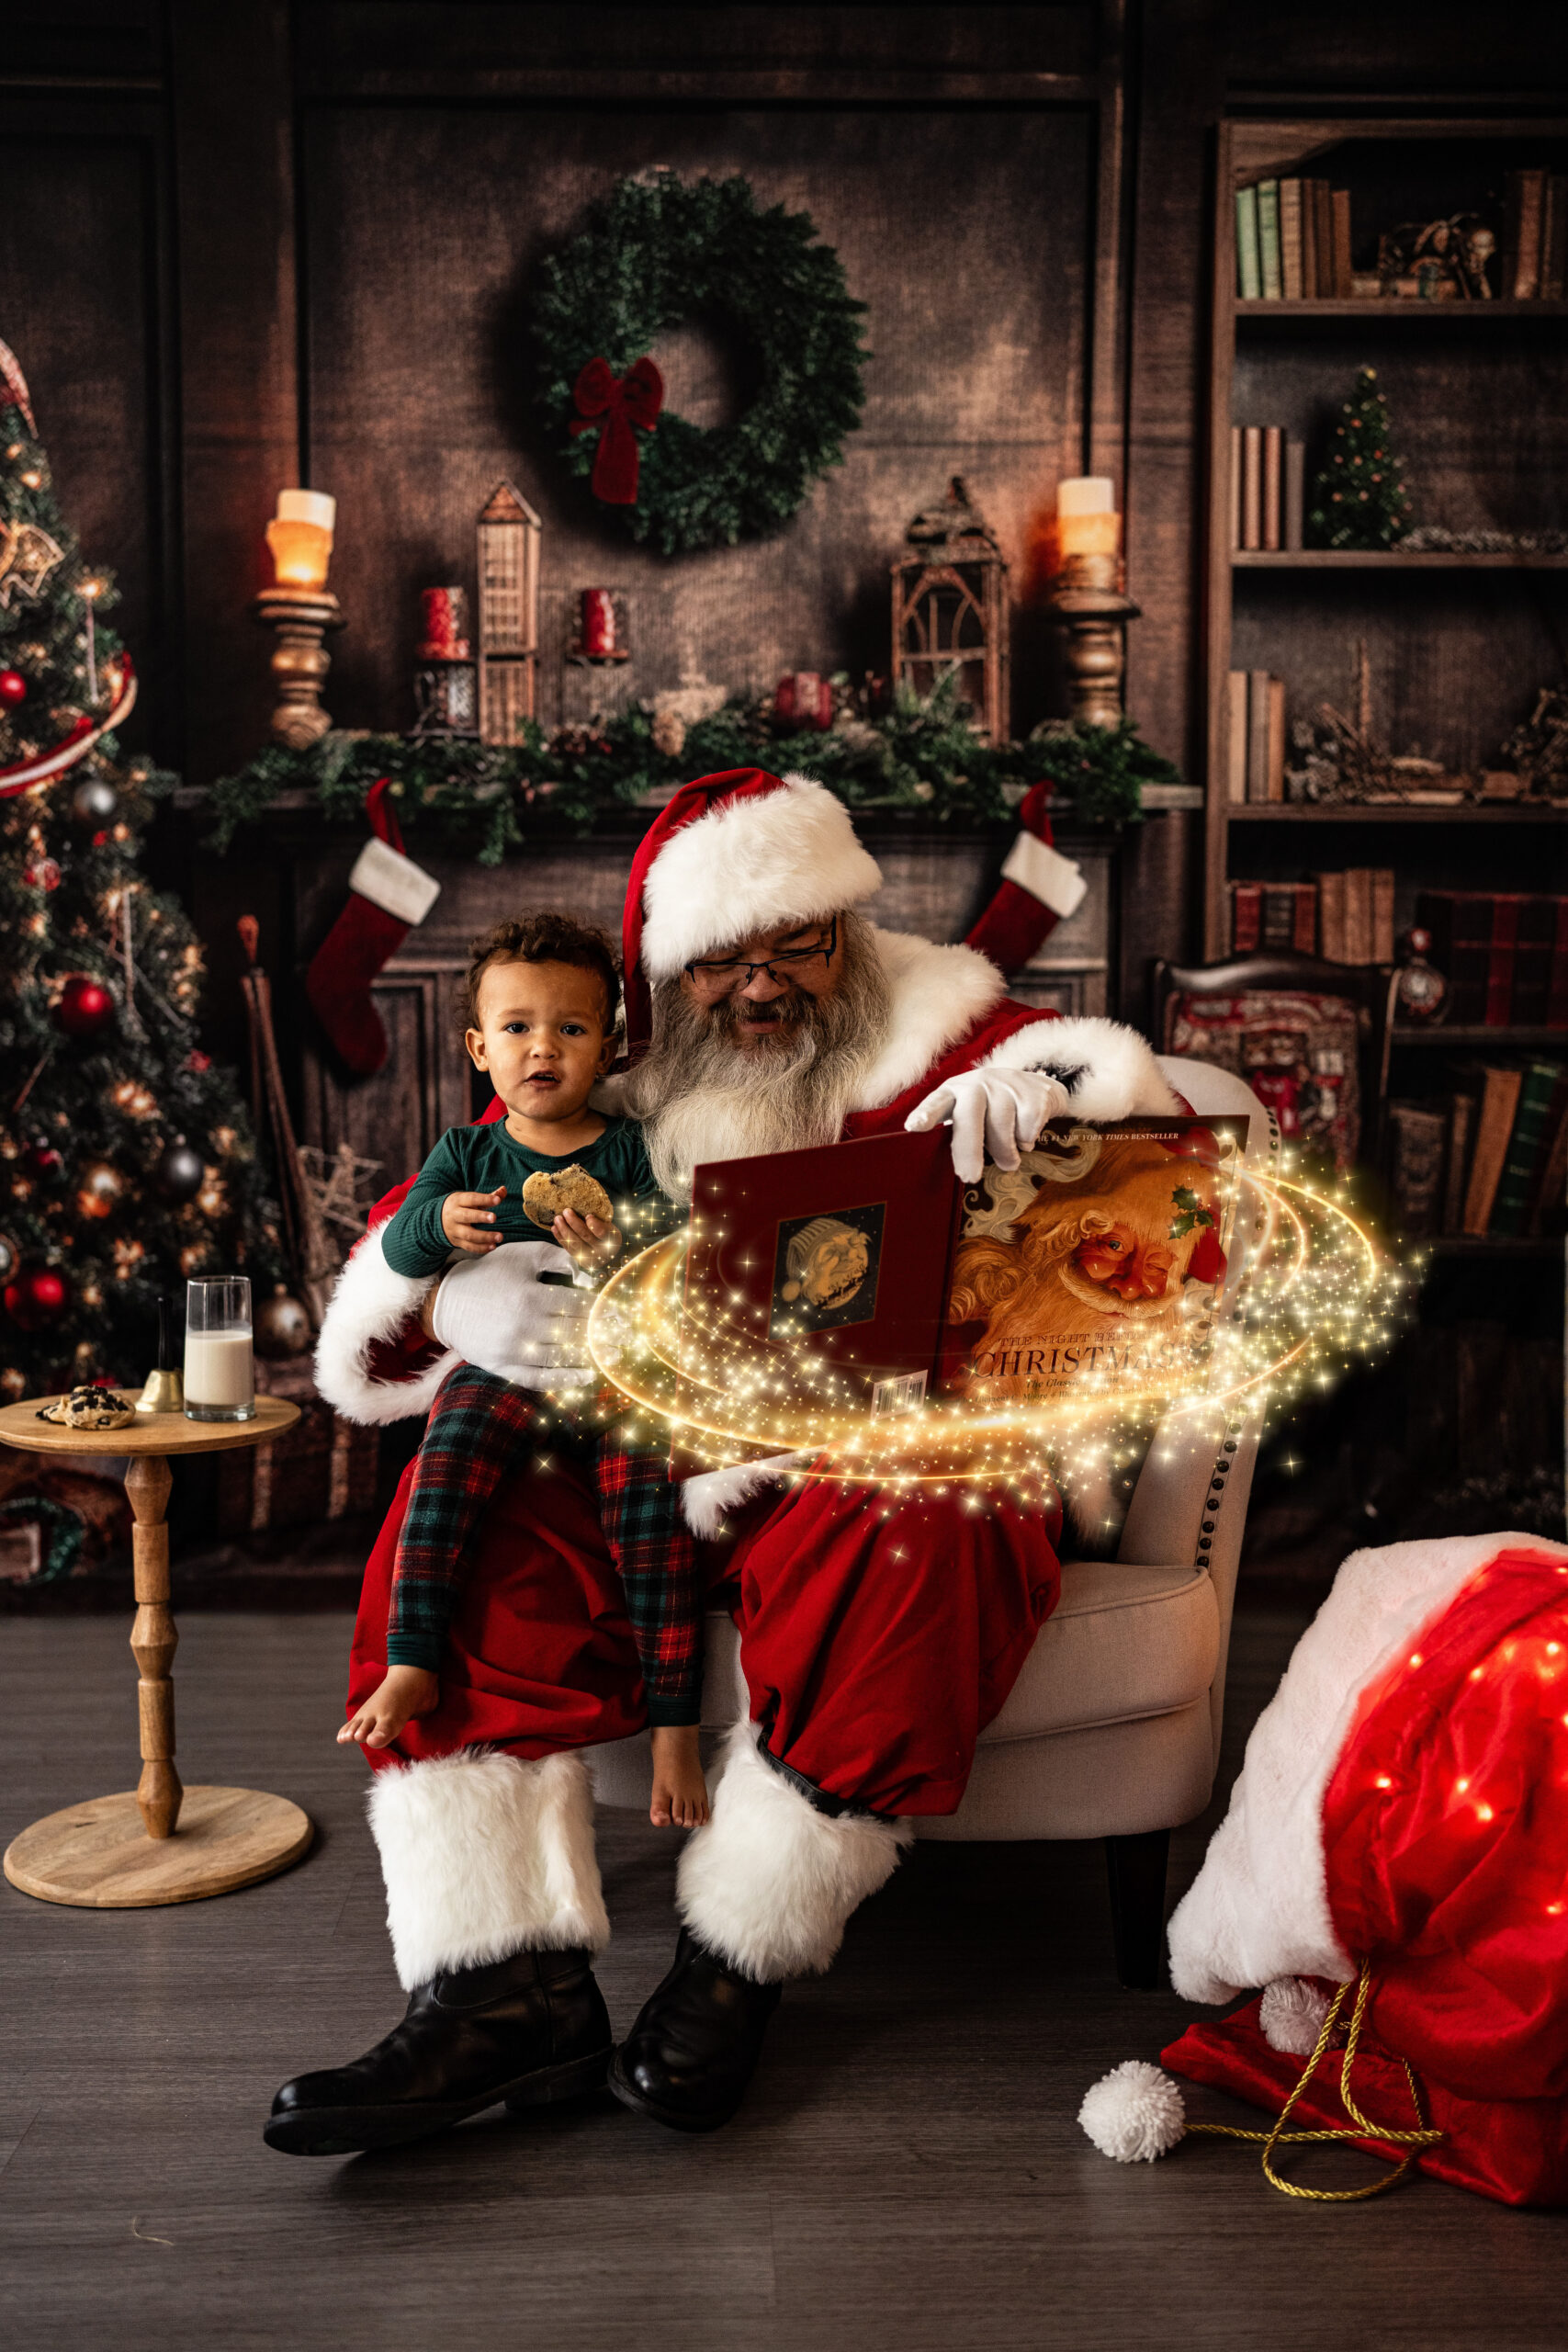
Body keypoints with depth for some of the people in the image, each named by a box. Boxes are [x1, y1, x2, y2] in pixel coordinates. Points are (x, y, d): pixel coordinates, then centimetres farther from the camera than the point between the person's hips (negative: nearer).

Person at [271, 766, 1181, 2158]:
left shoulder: (939, 1042, 4)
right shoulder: (609, 1087, 11)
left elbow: (1132, 1096, -4)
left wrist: (1038, 1086, -29)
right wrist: (457, 1301, -17)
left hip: (894, 1447, -3)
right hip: (665, 1470, 3)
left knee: (909, 1542, -36)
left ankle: (736, 1971, -19)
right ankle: (507, 1989, -23)